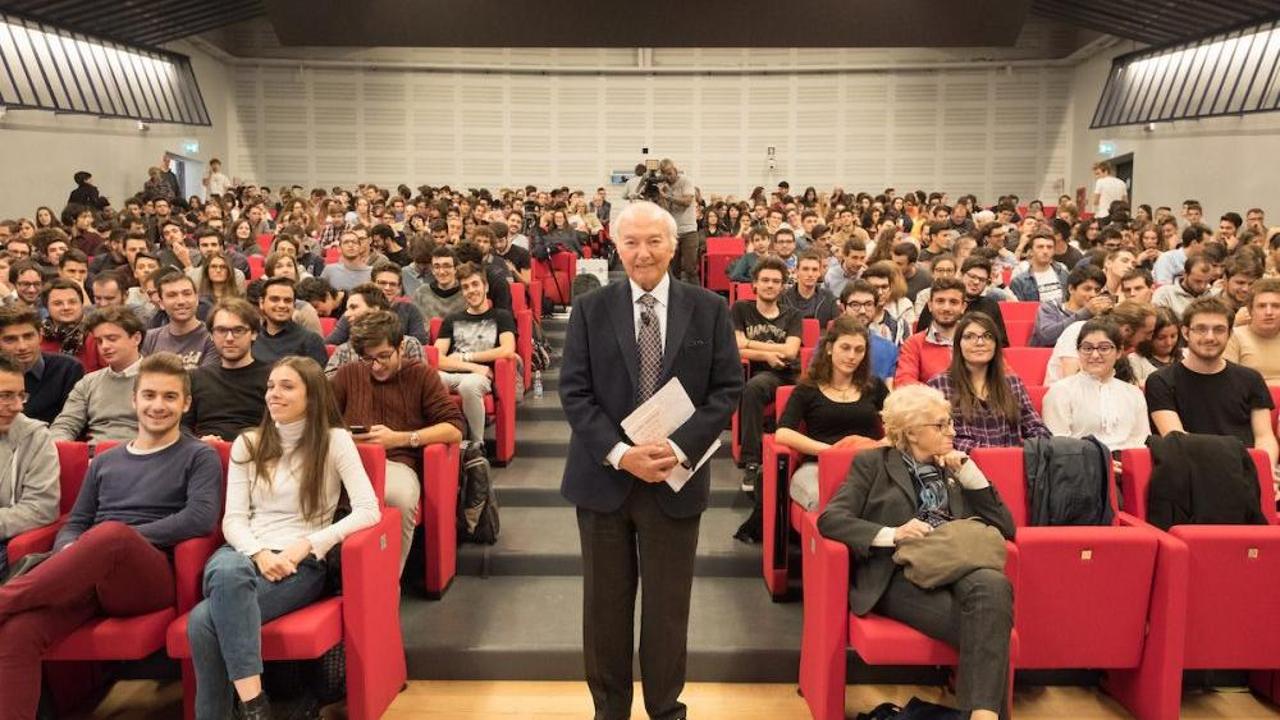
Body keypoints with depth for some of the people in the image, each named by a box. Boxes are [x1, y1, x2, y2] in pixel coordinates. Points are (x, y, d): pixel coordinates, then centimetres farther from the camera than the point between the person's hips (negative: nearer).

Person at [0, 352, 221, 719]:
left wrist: (120, 539, -12)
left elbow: (202, 517, -7)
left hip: (151, 578, -4)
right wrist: (70, 553, -5)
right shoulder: (105, 461, 25)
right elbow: (75, 523, 20)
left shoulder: (199, 456, 10)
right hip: (87, 577, 4)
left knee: (112, 533, -38)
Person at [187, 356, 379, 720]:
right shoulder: (247, 443, 14)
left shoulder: (335, 440, 2)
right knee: (227, 570, -37)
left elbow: (369, 510, -9)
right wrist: (259, 553, -14)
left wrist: (307, 544, -17)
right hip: (246, 553, 4)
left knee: (205, 619, -31)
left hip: (301, 564, -3)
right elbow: (233, 519, 7)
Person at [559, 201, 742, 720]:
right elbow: (574, 392, -4)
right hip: (604, 477, 0)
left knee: (668, 604, 11)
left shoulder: (709, 310, 1)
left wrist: (679, 448, -15)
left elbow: (728, 389, -2)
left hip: (676, 477, 0)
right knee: (606, 603, 12)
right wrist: (619, 453, -16)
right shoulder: (590, 310, 0)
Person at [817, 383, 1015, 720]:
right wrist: (892, 534, -16)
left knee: (993, 585, -35)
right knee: (985, 628, -33)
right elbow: (830, 519, -1)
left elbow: (1005, 527, 19)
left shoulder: (955, 467, 25)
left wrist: (968, 472, 8)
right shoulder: (873, 463, 12)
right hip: (900, 575, -3)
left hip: (955, 569, 4)